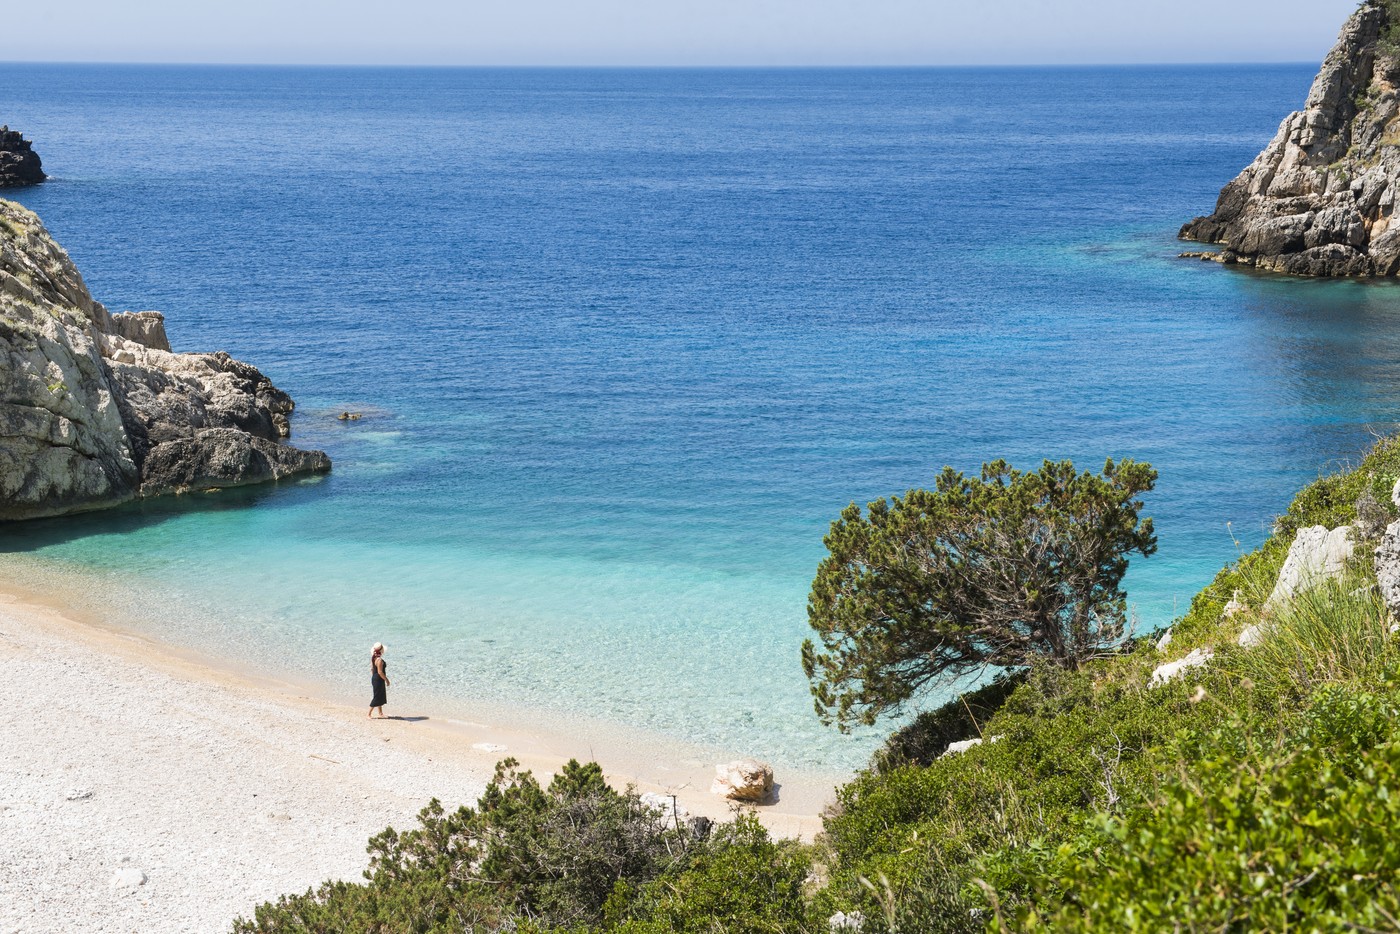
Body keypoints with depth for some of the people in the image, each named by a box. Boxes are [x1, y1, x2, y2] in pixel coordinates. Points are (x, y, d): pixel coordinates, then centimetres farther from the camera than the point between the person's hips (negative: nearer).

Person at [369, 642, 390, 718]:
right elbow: (380, 672, -24)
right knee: (377, 697, -2)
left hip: (374, 678, 10)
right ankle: (369, 714, 2)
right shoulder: (379, 660, -22)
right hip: (379, 680, -10)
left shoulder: (373, 658, 7)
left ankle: (381, 714, 22)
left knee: (381, 697, 16)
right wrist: (386, 680, -15)